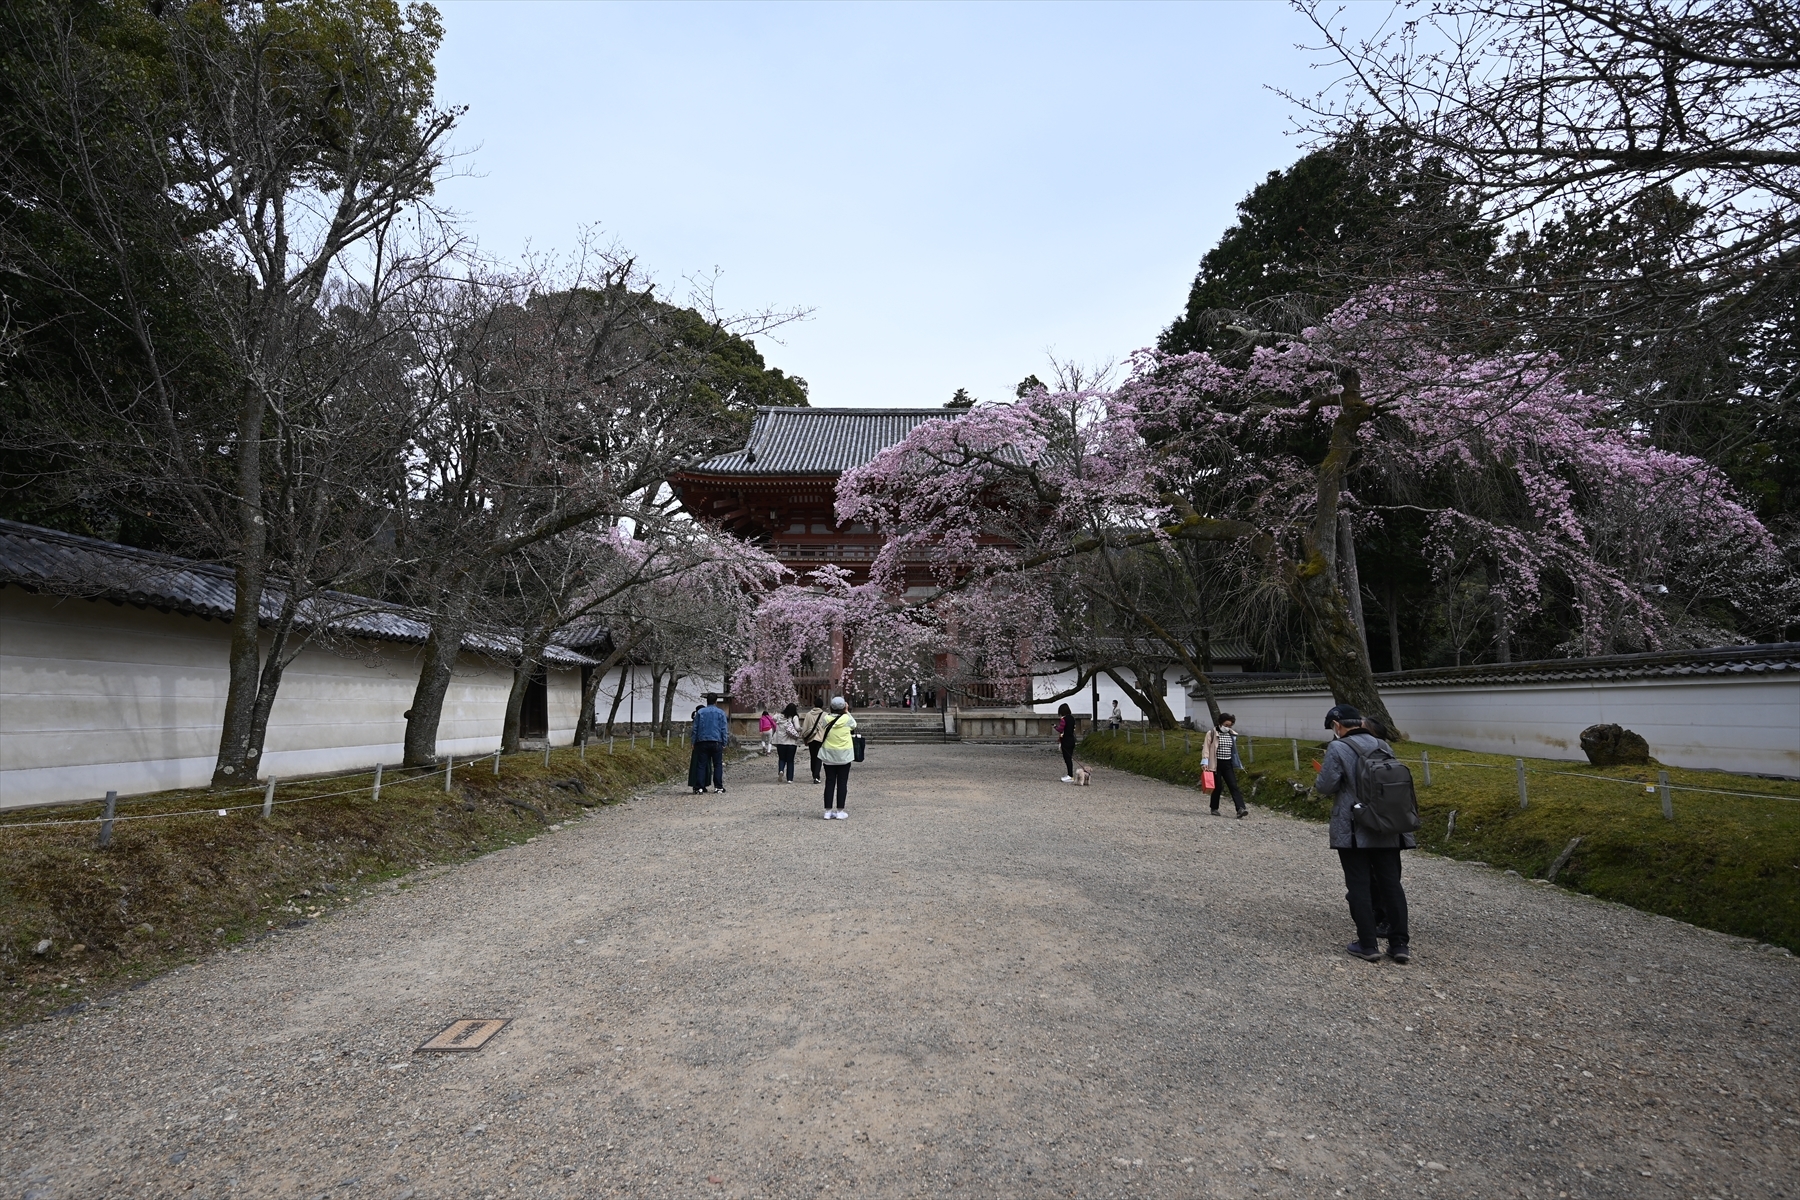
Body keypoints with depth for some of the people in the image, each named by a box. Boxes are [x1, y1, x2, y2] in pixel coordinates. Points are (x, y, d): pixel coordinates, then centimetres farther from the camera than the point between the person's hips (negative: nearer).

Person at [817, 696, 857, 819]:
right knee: (842, 783, 5)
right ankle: (840, 812, 7)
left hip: (828, 755, 2)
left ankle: (828, 811, 10)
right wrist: (847, 712, 8)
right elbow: (854, 725, 7)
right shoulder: (847, 719, -13)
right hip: (844, 755, -2)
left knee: (829, 783, 8)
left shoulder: (826, 719, -8)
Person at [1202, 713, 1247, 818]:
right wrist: (1205, 762, -15)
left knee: (1234, 786, -7)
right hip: (1216, 764, -4)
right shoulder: (1211, 733, -4)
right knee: (1217, 786, 1)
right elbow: (1206, 748, -7)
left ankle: (1240, 809, -17)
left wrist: (1238, 764, 21)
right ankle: (1214, 809, 17)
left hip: (1228, 764, 4)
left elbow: (1234, 750, 21)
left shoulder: (1232, 735, 12)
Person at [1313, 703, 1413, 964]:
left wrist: (1318, 783, 8)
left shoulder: (1337, 748, -12)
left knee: (1359, 886, 3)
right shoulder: (1383, 745, 7)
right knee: (1391, 882, 11)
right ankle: (1400, 944, 14)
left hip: (1353, 829, -5)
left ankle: (1368, 945, 7)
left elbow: (1326, 786, -13)